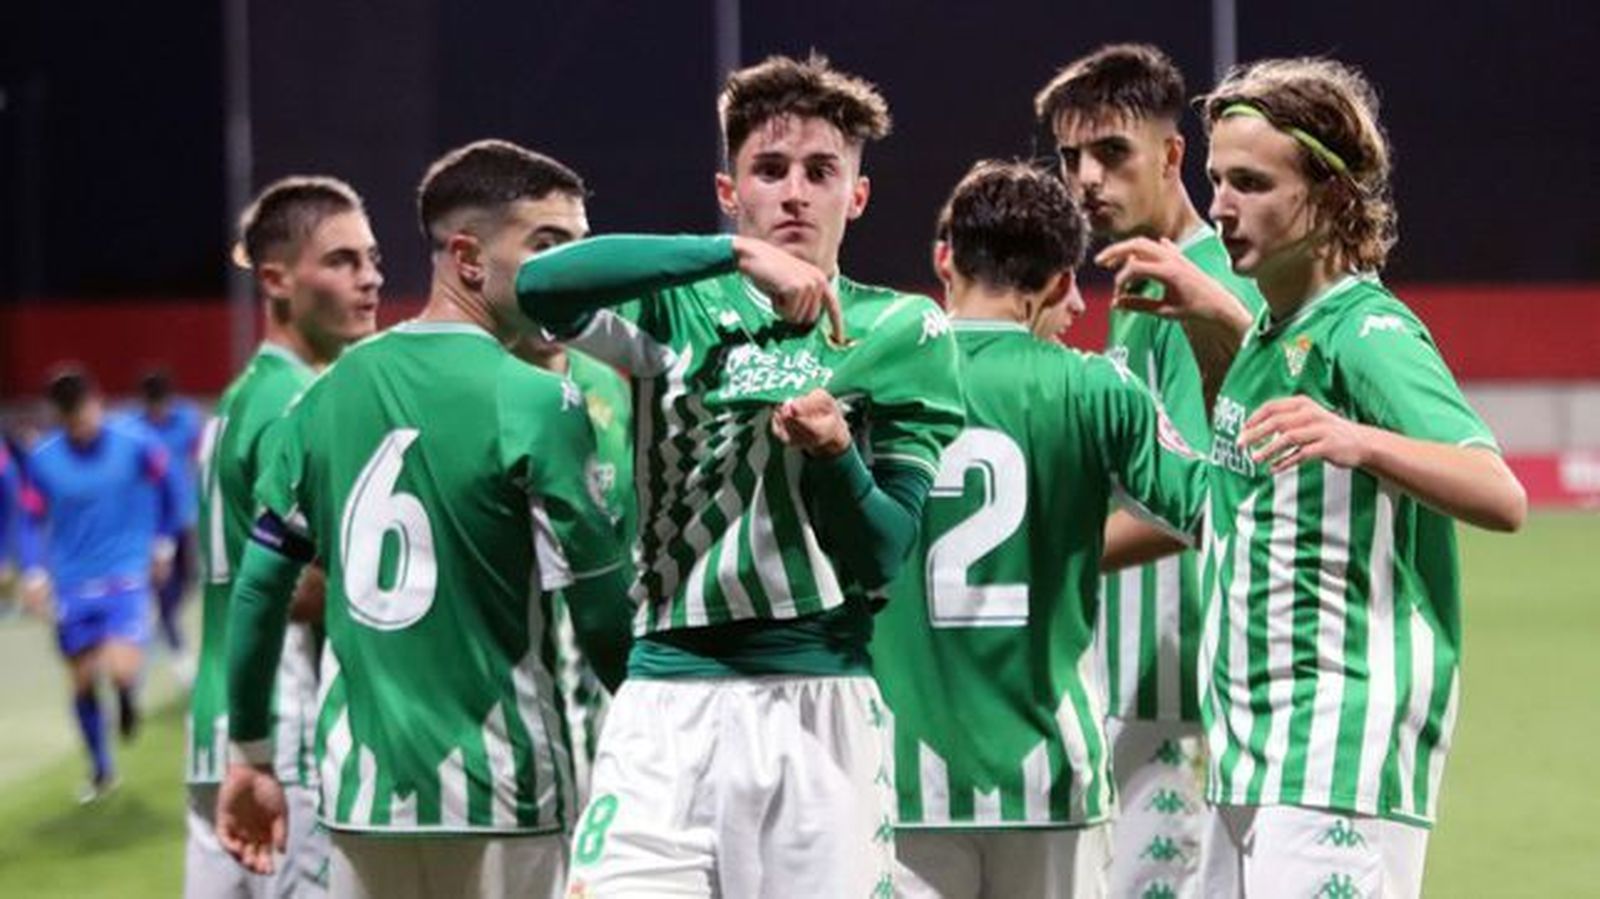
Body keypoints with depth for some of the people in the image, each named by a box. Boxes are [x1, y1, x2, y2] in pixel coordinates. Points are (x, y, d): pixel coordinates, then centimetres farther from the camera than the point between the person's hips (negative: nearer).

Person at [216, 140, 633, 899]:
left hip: (358, 784, 6)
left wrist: (249, 755, 19)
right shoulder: (536, 402, -11)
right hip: (496, 799, -5)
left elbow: (259, 588, 9)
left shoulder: (334, 389, 6)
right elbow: (601, 614, -12)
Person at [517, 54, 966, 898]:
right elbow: (539, 283, -15)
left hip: (822, 703, 0)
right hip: (667, 696, 0)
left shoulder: (903, 330, 7)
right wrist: (737, 254, -22)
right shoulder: (678, 307, 7)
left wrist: (833, 453, -19)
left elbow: (882, 555, 2)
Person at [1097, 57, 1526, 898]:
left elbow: (1501, 497, -26)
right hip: (1254, 763, 9)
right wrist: (1217, 312, 24)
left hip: (1343, 756, -9)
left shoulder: (1369, 332, -13)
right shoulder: (1275, 332, 14)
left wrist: (1357, 441, -43)